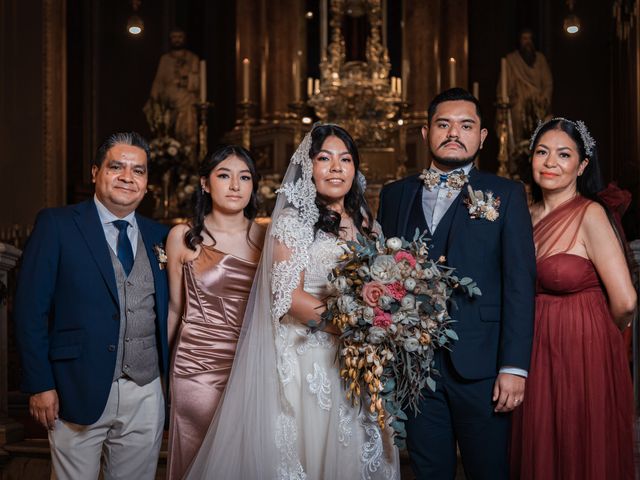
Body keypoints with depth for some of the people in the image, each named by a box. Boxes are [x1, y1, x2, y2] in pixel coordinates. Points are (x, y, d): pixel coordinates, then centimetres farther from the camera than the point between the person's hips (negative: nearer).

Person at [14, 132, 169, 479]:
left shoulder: (158, 236, 10)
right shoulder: (56, 225, -3)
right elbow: (30, 308, -7)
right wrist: (40, 385, -11)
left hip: (145, 395, 4)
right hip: (78, 393, -4)